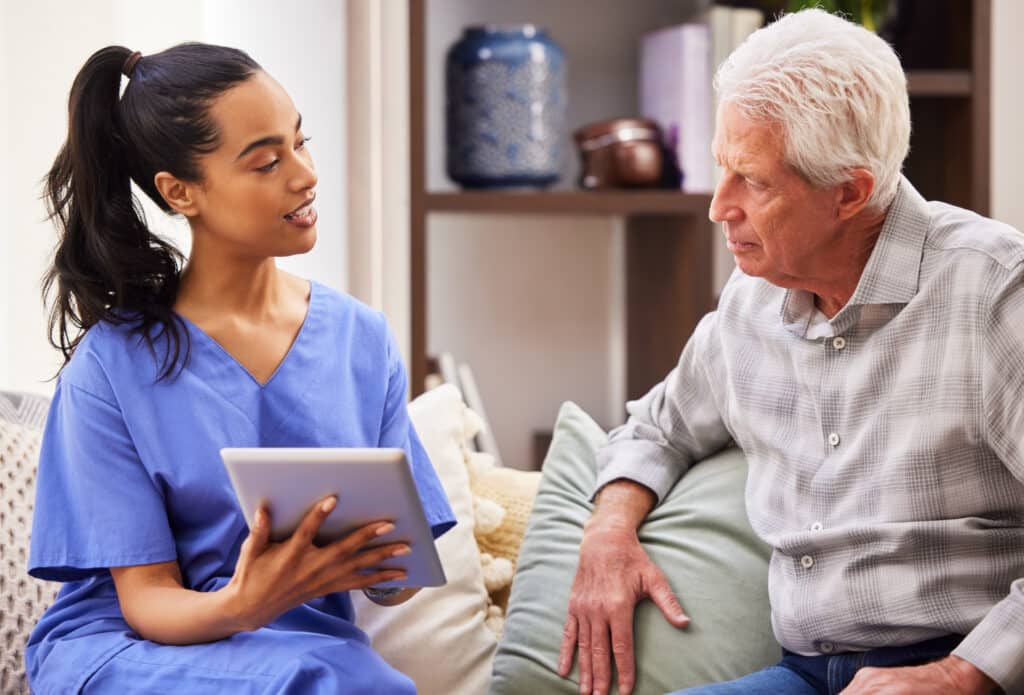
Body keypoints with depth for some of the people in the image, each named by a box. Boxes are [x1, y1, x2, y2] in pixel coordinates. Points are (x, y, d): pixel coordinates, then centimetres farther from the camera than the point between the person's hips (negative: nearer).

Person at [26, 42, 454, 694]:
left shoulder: (362, 339, 4)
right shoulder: (113, 364, -8)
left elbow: (393, 579, 7)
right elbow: (146, 599, -8)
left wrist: (388, 567, -18)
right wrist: (238, 607, -30)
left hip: (312, 641, 4)